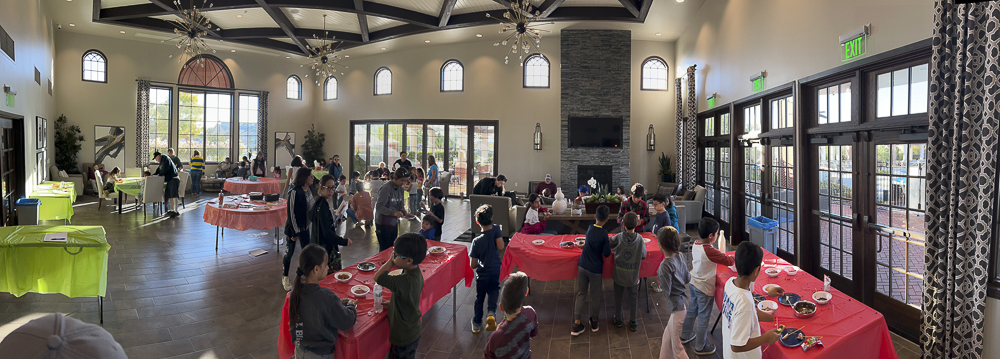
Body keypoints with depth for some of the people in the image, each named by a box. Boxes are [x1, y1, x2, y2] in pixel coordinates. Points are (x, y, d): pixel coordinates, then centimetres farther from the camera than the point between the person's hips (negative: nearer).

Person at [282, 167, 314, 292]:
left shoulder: (308, 191, 4)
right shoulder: (294, 192, -20)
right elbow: (291, 213, -18)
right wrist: (295, 232, -17)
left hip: (305, 227, 7)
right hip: (293, 227, -7)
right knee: (289, 253, 4)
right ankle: (285, 278, 20)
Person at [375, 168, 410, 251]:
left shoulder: (400, 189, 6)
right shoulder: (386, 188, -18)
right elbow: (379, 207, -22)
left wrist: (405, 213, -7)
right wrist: (394, 213, -33)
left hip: (394, 223, 7)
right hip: (383, 224, -7)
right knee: (385, 250, -1)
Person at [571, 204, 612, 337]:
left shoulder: (589, 229, -2)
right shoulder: (604, 233, -18)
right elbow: (607, 253, -14)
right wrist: (609, 244, 3)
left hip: (582, 266, 4)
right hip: (595, 269, -4)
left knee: (581, 294, 10)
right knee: (595, 296, 14)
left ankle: (577, 324, 10)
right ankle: (594, 322, 30)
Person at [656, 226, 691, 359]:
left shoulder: (665, 265, -26)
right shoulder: (680, 256, -3)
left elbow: (666, 292, -20)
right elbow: (688, 279, 8)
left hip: (678, 308, -9)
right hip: (685, 302, 9)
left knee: (677, 348, 8)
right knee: (667, 335, 26)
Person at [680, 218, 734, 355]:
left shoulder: (696, 244, -3)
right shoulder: (709, 251, -28)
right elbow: (728, 261, -21)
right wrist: (735, 257, -1)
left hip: (693, 283, 8)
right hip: (705, 289, -8)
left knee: (692, 311, 24)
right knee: (703, 318, 7)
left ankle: (685, 336, 41)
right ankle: (700, 347, 20)